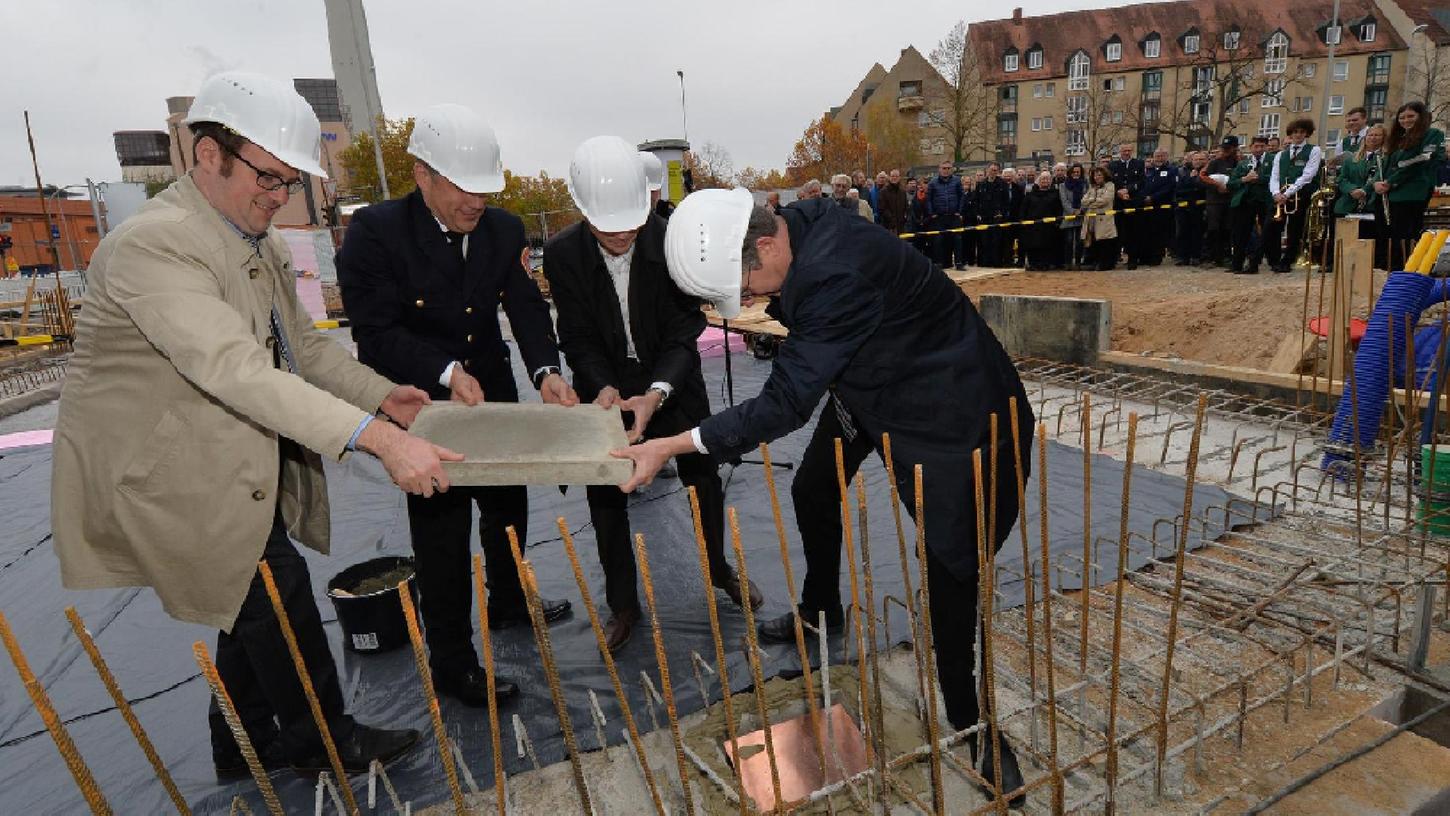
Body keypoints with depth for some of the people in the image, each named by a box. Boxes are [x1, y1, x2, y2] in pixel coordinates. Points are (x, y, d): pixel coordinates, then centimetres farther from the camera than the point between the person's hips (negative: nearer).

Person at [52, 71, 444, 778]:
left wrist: (382, 396, -6)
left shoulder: (262, 245, 6)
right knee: (275, 588, -4)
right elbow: (238, 370, -38)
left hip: (241, 461, 9)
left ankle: (244, 747, 37)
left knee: (254, 600, 17)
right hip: (162, 469, -9)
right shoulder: (153, 245, -26)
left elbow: (303, 345, 10)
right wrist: (377, 438, -46)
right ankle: (323, 740, 18)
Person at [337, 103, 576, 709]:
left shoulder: (505, 230, -3)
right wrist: (447, 372, -33)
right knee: (442, 538, 3)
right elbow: (377, 333, -21)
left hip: (495, 400, 6)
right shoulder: (374, 234, -18)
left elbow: (527, 308, -9)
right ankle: (452, 664, 20)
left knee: (508, 508, 22)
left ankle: (508, 602, 48)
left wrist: (546, 371, -26)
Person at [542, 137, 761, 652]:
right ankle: (622, 605, 25)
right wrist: (605, 388, -31)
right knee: (605, 498, 5)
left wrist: (657, 393, -35)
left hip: (672, 382, 0)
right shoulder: (562, 254, -18)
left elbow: (685, 330, -20)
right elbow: (578, 338, -13)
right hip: (605, 387, 1)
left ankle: (719, 567, 40)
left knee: (704, 479, 11)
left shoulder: (672, 241, -21)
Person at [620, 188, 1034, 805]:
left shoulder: (836, 275, -37)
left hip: (946, 405, -9)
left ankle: (967, 721, 16)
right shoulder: (800, 225, -10)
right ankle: (820, 611, 46)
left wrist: (672, 446, -29)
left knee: (949, 566, -5)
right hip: (867, 382, 10)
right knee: (812, 491, 20)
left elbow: (785, 404, -33)